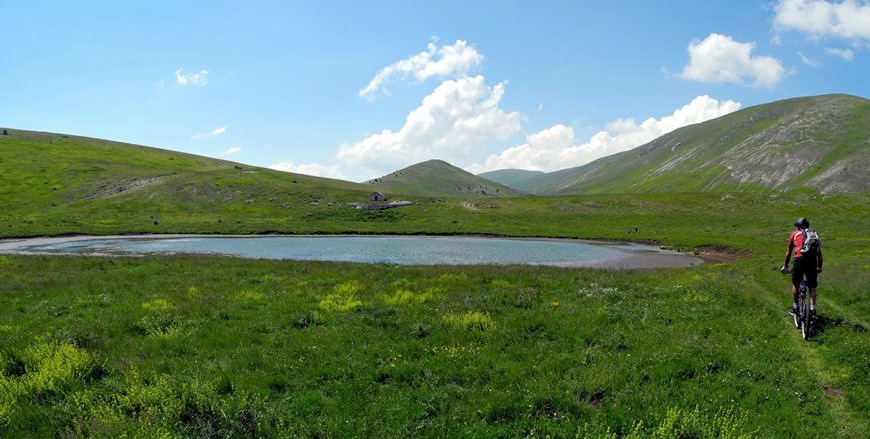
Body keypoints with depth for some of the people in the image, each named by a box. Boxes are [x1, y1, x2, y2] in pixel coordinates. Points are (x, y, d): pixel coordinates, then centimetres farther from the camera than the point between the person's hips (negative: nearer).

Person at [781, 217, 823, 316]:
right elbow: (819, 253, 22)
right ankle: (812, 308, 9)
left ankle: (795, 307, 22)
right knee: (812, 287, 15)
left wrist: (785, 266, 33)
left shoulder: (794, 234, 19)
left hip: (800, 260, -2)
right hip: (812, 261, 2)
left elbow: (788, 253, 23)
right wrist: (819, 267, 32)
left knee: (795, 284, 17)